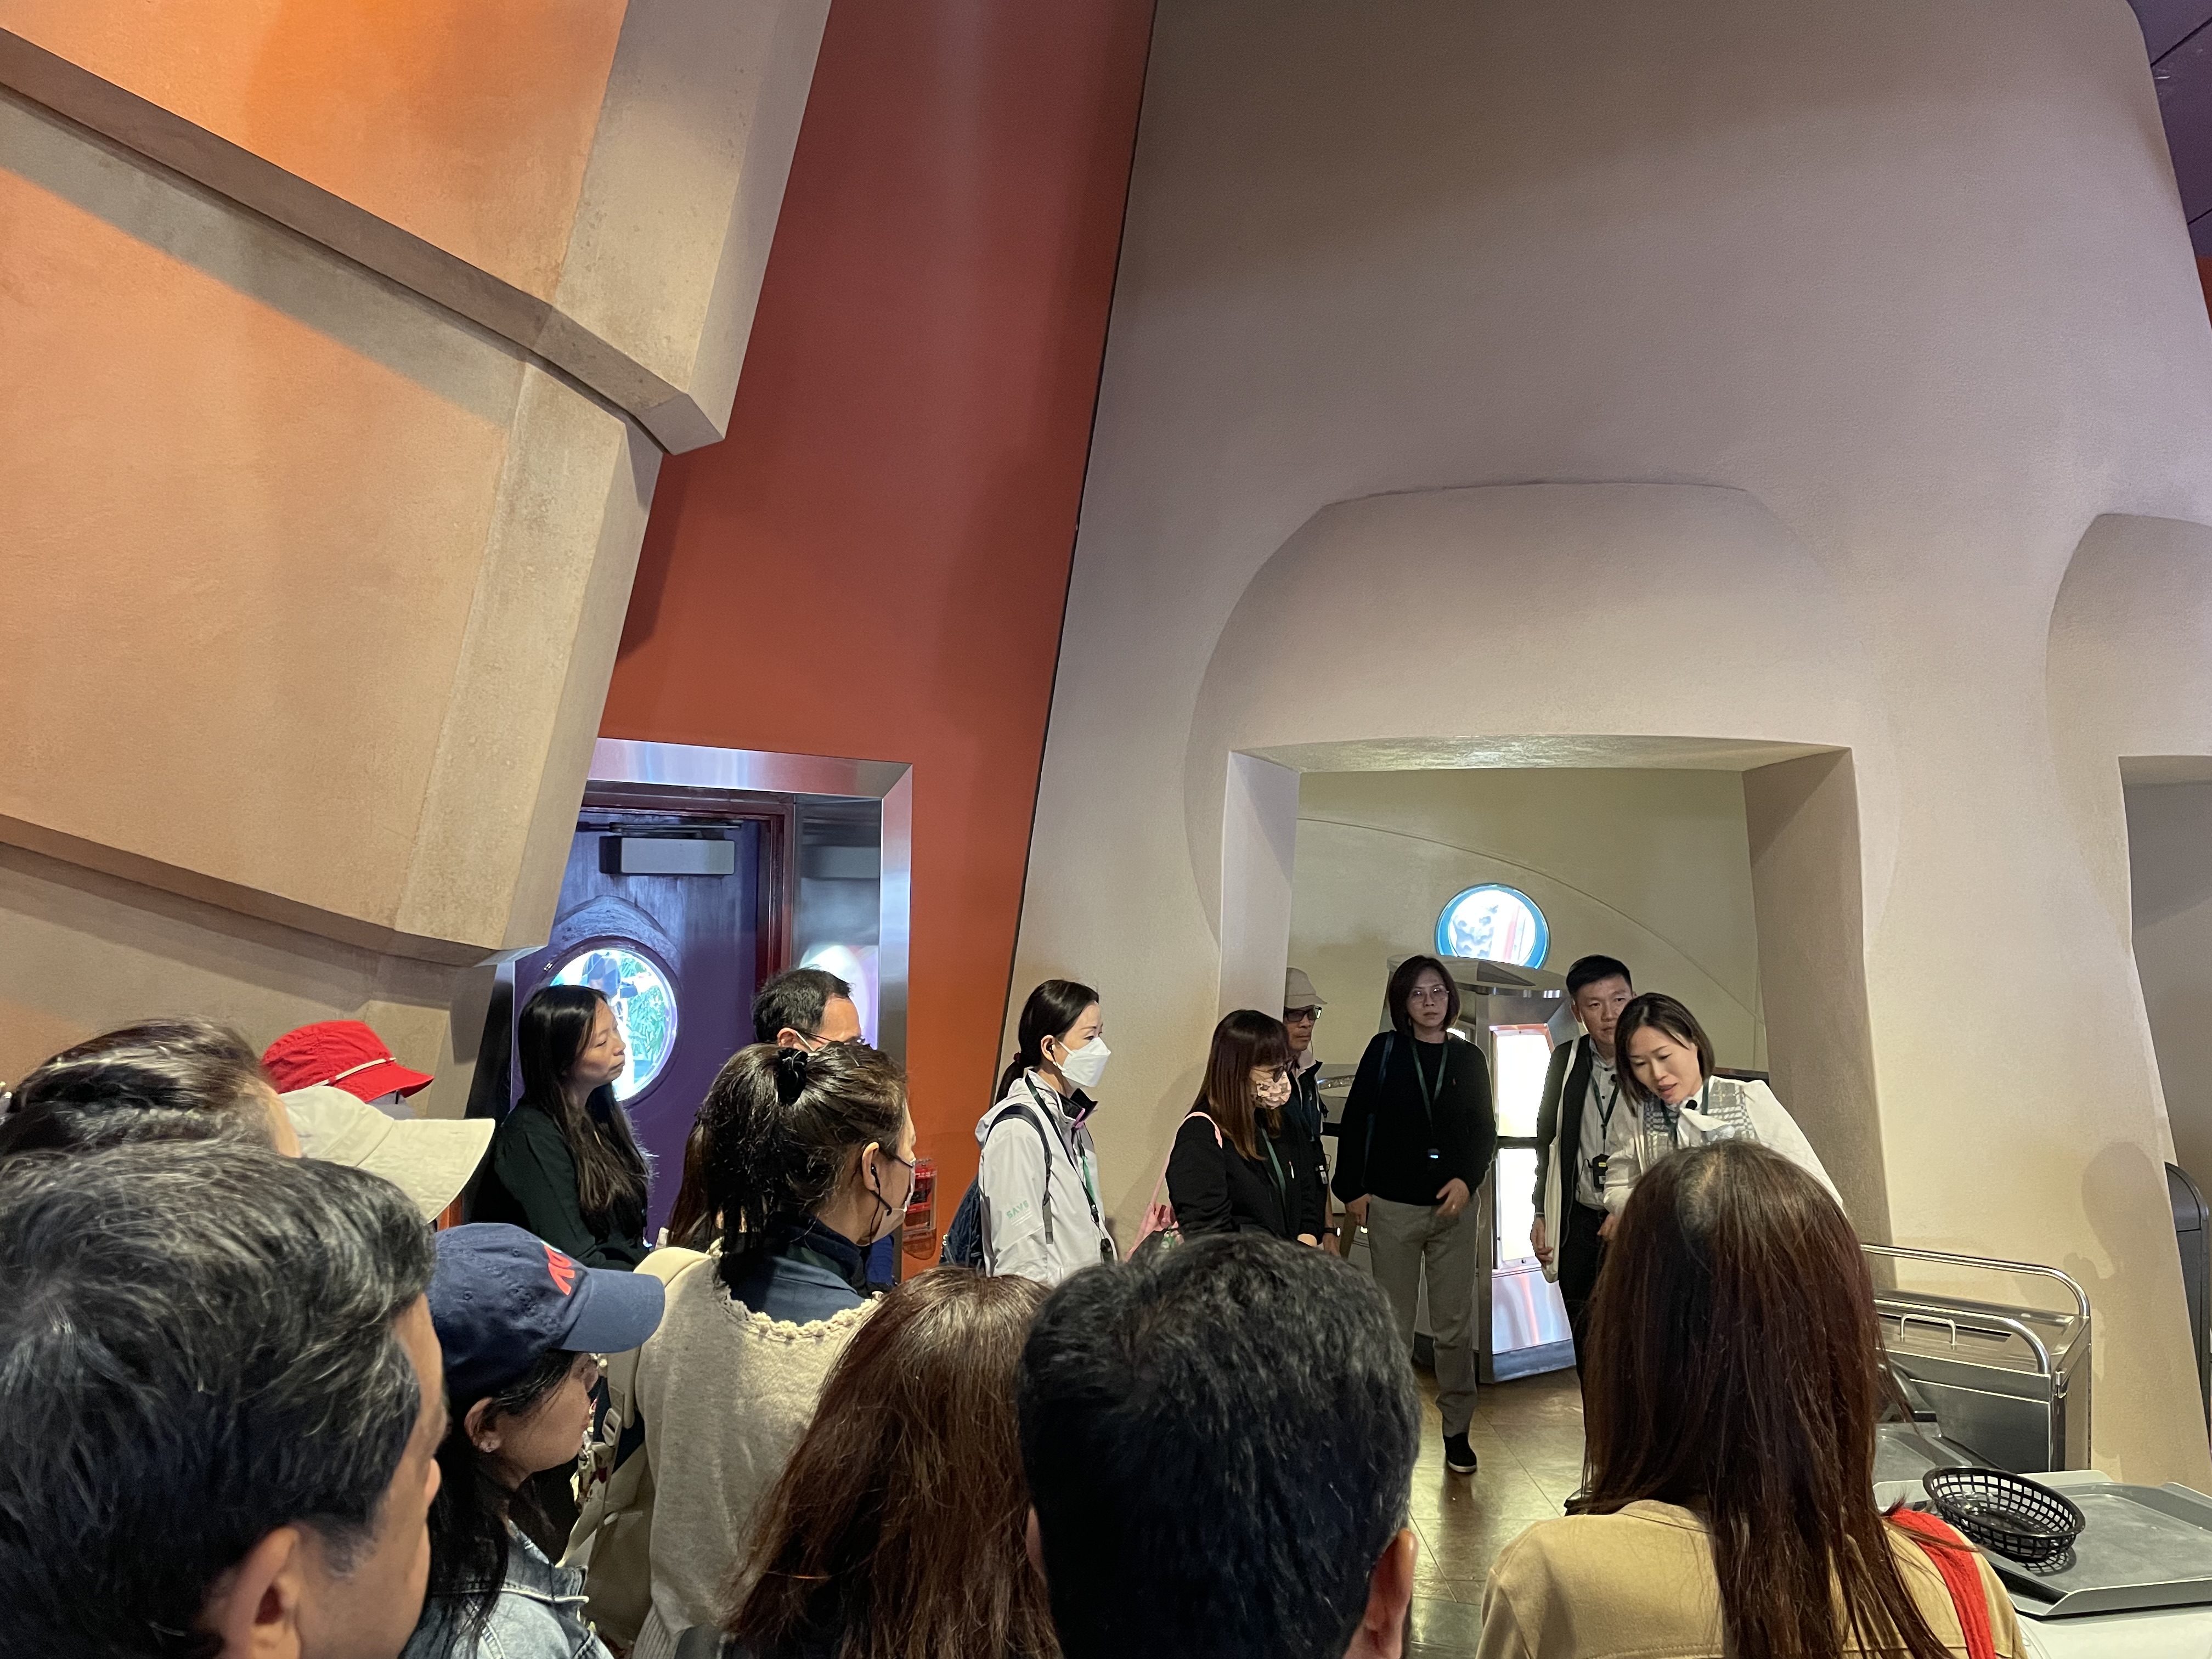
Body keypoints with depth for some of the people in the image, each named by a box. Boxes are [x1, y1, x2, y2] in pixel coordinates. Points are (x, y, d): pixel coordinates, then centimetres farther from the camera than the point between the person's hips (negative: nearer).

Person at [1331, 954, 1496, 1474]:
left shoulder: (1469, 1058, 5)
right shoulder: (1385, 1050, -2)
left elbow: (1485, 1131, 8)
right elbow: (1356, 1122, -2)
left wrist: (1468, 1179, -8)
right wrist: (1352, 1189, -5)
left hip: (1454, 1207, 2)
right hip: (1393, 1206, -2)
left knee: (1456, 1324, 7)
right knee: (1393, 1323, 7)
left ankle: (1457, 1428, 23)